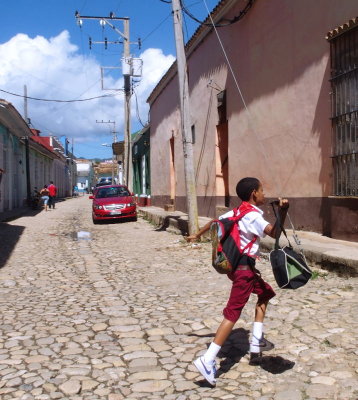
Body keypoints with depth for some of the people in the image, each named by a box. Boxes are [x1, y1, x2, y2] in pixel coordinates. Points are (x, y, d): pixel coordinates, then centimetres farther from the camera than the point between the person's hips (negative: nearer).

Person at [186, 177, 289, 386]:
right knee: (233, 313, -10)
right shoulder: (253, 216, -14)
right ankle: (208, 360, -14)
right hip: (244, 267, -10)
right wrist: (283, 211, -40)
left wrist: (197, 234, 37)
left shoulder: (236, 212, 11)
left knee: (265, 293, 25)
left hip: (235, 263, 10)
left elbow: (214, 221, 23)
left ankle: (257, 342, 26)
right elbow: (274, 232, -29)